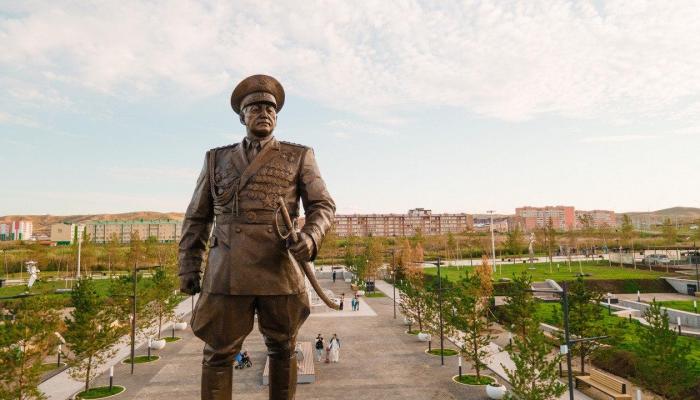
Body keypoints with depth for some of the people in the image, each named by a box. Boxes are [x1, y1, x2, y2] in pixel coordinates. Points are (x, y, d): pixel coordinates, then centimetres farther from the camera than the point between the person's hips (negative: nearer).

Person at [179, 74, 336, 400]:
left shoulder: (299, 157, 10)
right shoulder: (217, 159, 14)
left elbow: (323, 205, 4)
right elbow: (197, 218, 15)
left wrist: (310, 237, -16)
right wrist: (188, 268, 8)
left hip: (280, 270, 0)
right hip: (227, 272, 1)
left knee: (282, 349, 12)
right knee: (218, 353, 2)